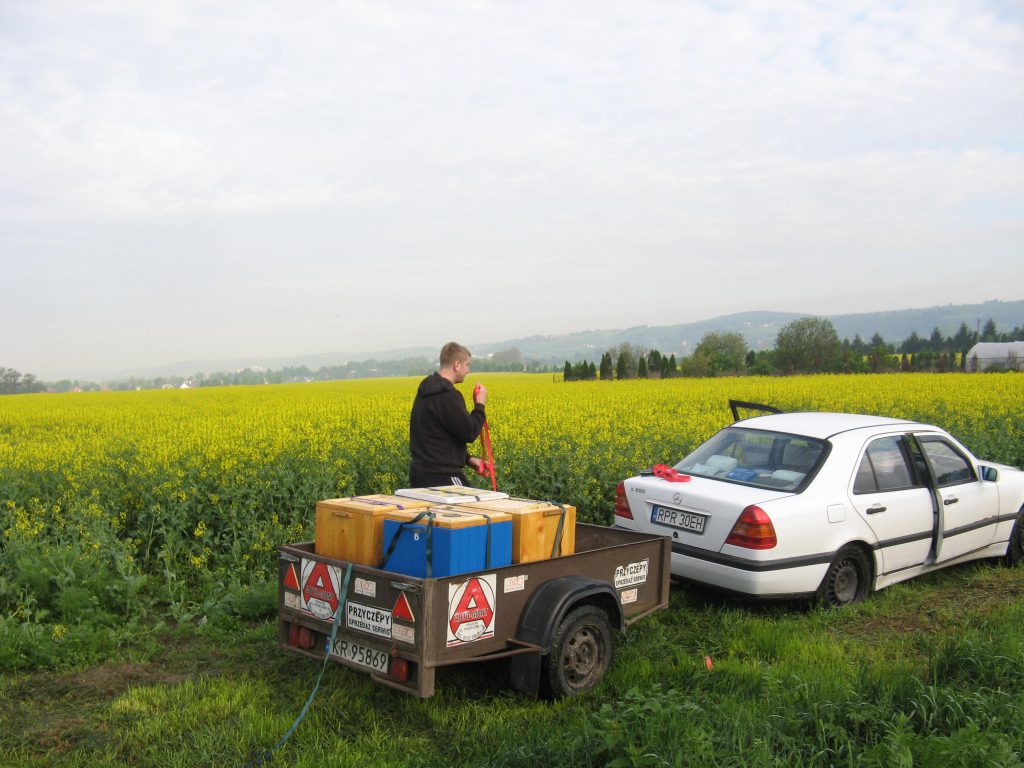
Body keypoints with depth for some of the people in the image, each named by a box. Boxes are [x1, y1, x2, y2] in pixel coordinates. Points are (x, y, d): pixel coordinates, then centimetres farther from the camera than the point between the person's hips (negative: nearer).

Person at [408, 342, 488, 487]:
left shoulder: (426, 390, 13)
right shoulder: (447, 395, -18)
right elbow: (469, 433, -18)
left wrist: (468, 459, 15)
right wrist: (480, 405, -3)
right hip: (441, 476, -10)